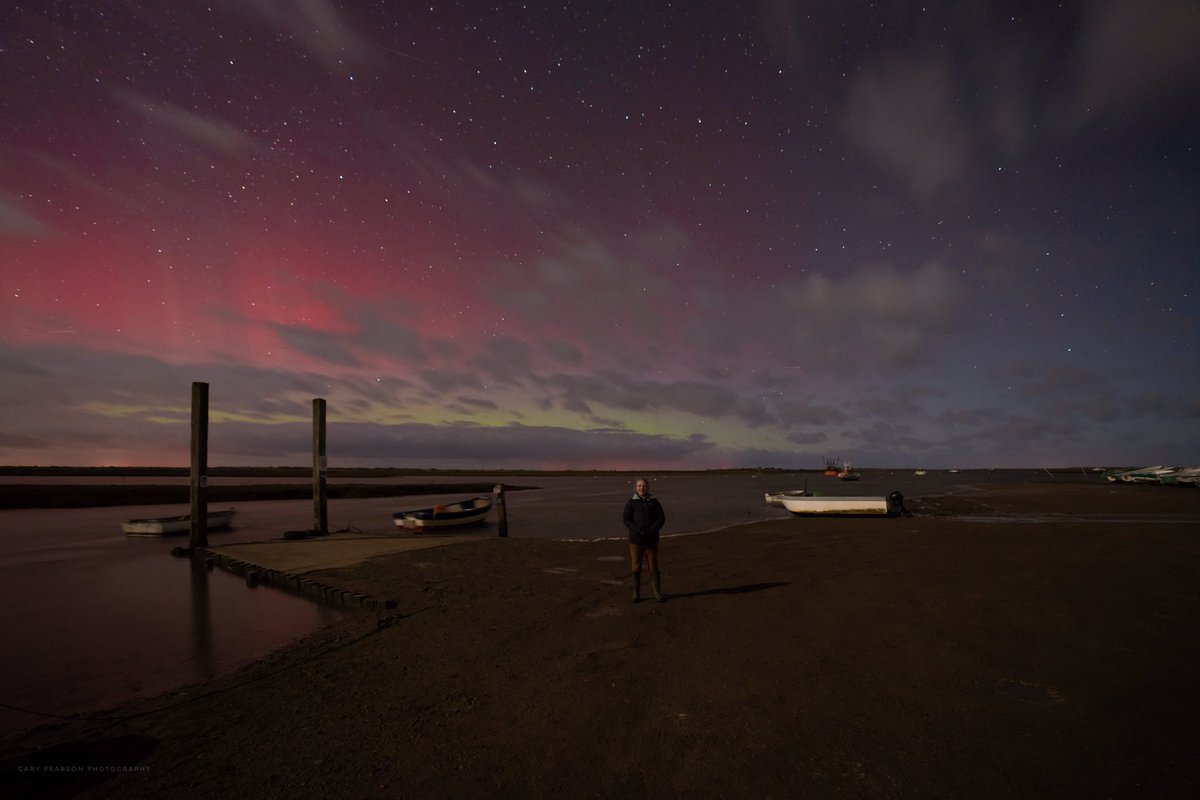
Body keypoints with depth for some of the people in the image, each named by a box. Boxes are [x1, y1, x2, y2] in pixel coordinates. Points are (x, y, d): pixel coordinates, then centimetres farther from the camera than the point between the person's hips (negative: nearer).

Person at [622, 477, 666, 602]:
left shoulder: (654, 501, 3)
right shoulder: (631, 502, 0)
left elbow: (661, 518, 0)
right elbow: (626, 519, -6)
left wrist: (651, 531, -14)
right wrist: (638, 531, -18)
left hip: (651, 540, 1)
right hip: (635, 540, -1)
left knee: (654, 567, 6)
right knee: (636, 568, 4)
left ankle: (657, 593, 15)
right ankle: (636, 594, 15)